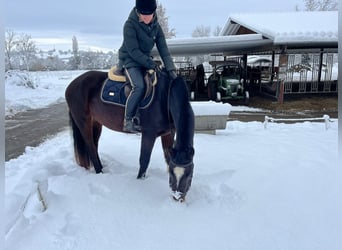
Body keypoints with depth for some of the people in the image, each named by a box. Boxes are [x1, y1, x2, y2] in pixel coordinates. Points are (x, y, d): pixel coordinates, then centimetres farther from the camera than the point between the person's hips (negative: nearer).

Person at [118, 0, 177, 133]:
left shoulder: (156, 27, 1)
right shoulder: (130, 25, -16)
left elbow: (163, 49, -5)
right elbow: (133, 51, -21)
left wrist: (171, 69, -16)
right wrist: (150, 63, -25)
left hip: (146, 61, 7)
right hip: (129, 61, -6)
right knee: (139, 86, -29)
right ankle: (128, 121, -19)